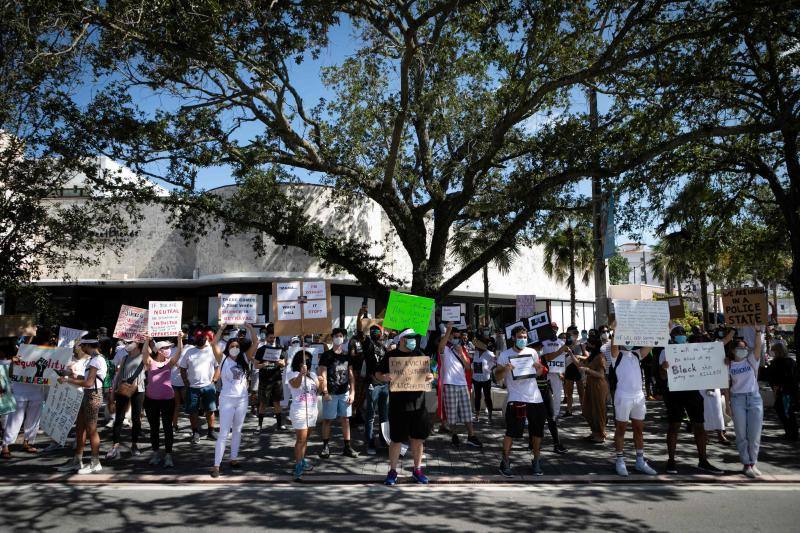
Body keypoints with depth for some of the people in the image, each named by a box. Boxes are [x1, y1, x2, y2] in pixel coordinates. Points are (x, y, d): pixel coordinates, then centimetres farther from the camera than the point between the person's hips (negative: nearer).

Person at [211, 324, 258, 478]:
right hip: (227, 399, -3)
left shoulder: (245, 358, 2)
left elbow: (255, 343, -5)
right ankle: (216, 465, 1)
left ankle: (233, 458, 26)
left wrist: (250, 327, -11)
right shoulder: (223, 359, -5)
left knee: (237, 431, 14)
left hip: (242, 399, 3)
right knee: (223, 433, -3)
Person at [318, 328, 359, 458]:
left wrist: (352, 392, 2)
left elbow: (351, 375, 10)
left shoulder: (347, 356, 10)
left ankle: (347, 447, 13)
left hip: (345, 392, 4)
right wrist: (325, 392, -15)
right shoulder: (326, 355, -2)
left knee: (345, 419, 6)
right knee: (327, 419, 3)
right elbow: (323, 375, -7)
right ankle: (325, 446, 13)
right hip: (331, 393, -4)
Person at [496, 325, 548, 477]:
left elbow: (539, 373, 18)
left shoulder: (532, 352, 8)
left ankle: (536, 461, 27)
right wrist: (505, 369, -23)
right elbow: (497, 377, -3)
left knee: (538, 432, 11)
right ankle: (505, 462, 9)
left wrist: (539, 367, -5)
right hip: (516, 399, -4)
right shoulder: (505, 355, -4)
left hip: (535, 398, 5)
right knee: (511, 432, -5)